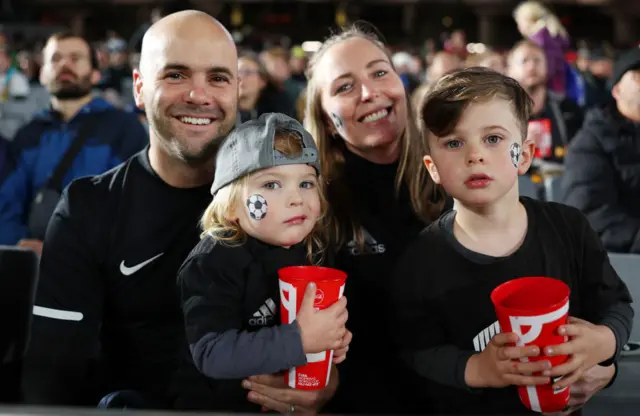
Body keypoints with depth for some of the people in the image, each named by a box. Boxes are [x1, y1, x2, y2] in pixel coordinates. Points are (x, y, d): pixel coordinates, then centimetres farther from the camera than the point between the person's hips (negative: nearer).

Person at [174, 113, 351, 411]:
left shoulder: (312, 250, -4)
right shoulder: (213, 263, -23)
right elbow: (211, 354, -31)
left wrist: (333, 339, -8)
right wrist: (299, 340, -34)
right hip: (219, 404, -5)